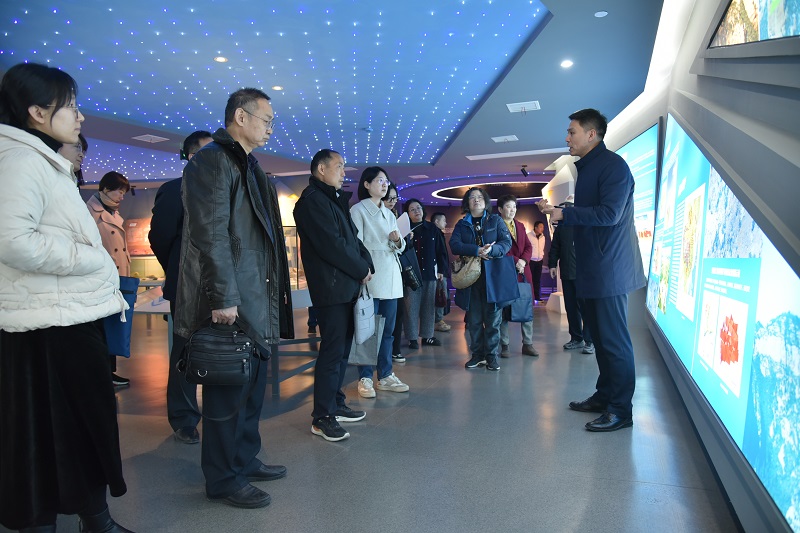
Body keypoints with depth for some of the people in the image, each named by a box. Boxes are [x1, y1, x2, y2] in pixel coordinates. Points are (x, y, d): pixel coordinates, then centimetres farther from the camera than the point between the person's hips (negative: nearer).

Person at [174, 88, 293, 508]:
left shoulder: (247, 166, 20)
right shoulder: (212, 160, -9)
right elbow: (210, 234, -18)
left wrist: (272, 296, 18)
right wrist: (223, 298, -22)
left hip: (256, 300, 10)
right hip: (231, 301, -10)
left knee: (251, 385, 17)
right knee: (228, 390, 1)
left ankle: (245, 461, 31)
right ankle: (223, 480, 15)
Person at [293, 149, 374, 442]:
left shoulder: (334, 200, 21)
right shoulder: (313, 200, -10)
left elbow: (352, 239, 17)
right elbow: (331, 245, -18)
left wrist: (366, 264, 0)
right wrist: (362, 269, -8)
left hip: (346, 287, 10)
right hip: (331, 288, -10)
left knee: (342, 348, 14)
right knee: (332, 351, -6)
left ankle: (336, 404, 25)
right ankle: (322, 417, 3)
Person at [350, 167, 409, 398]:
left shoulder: (389, 213, 20)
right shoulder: (358, 210, 0)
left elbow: (400, 247, 19)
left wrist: (398, 241, -4)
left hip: (391, 276, 7)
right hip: (370, 276, -6)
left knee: (388, 329, 8)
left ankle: (385, 375, 16)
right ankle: (365, 378, 4)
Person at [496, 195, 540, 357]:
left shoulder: (520, 226, 18)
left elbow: (528, 247, 12)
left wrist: (523, 260, -6)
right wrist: (515, 261, -16)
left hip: (523, 271, 6)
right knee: (504, 309, -1)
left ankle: (528, 344, 13)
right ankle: (504, 345, 8)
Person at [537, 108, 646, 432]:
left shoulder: (613, 165, -11)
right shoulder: (586, 168, 18)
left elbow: (609, 214, -22)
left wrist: (563, 214, -19)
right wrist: (557, 212, 7)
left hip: (609, 269, -10)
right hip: (591, 270, 10)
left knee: (614, 340, -4)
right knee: (599, 336, 15)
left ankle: (620, 410, 5)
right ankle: (604, 396, 26)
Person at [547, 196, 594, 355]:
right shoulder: (561, 227, 15)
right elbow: (554, 247, 19)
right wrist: (552, 264, 10)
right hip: (567, 274, 6)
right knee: (571, 307, 9)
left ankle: (590, 341, 3)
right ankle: (576, 338, 18)